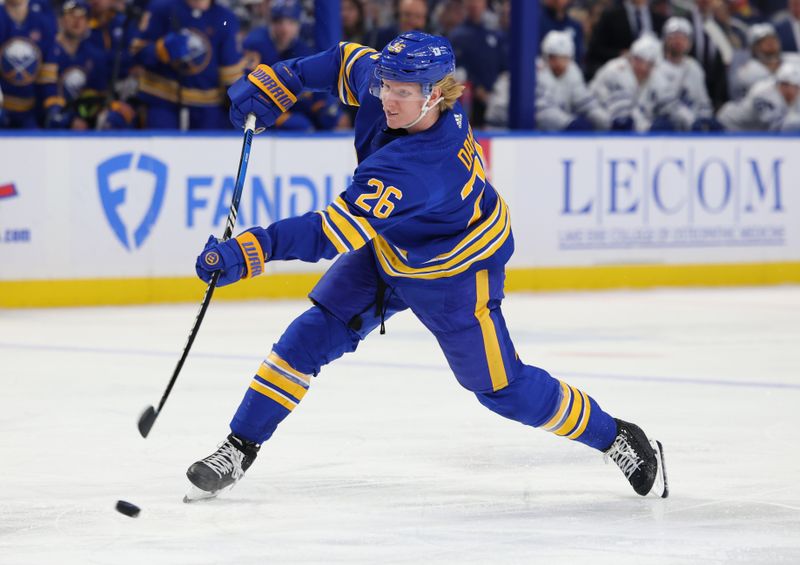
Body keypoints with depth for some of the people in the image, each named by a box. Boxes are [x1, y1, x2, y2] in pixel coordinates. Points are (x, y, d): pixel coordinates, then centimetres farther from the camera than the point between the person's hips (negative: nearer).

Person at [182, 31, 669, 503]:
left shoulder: (420, 167, -43)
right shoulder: (395, 82, -22)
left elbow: (339, 230, -46)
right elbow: (350, 62, 3)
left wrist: (251, 251, -51)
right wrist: (277, 83, -7)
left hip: (453, 275, -7)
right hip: (386, 248, 7)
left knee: (502, 388, 2)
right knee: (311, 336, -4)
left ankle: (617, 439, 21)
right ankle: (239, 449, 4)